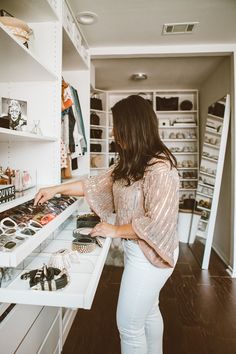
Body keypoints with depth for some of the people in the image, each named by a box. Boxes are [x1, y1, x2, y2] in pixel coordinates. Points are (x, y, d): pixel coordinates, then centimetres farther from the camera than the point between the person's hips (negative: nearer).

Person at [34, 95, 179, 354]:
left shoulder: (160, 168, -25)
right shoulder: (129, 162, 2)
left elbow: (156, 223, -27)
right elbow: (98, 183, 9)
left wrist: (115, 231, -15)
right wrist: (57, 189, 8)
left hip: (150, 253, -8)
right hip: (135, 248, 8)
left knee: (128, 323, 9)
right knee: (148, 311, 26)